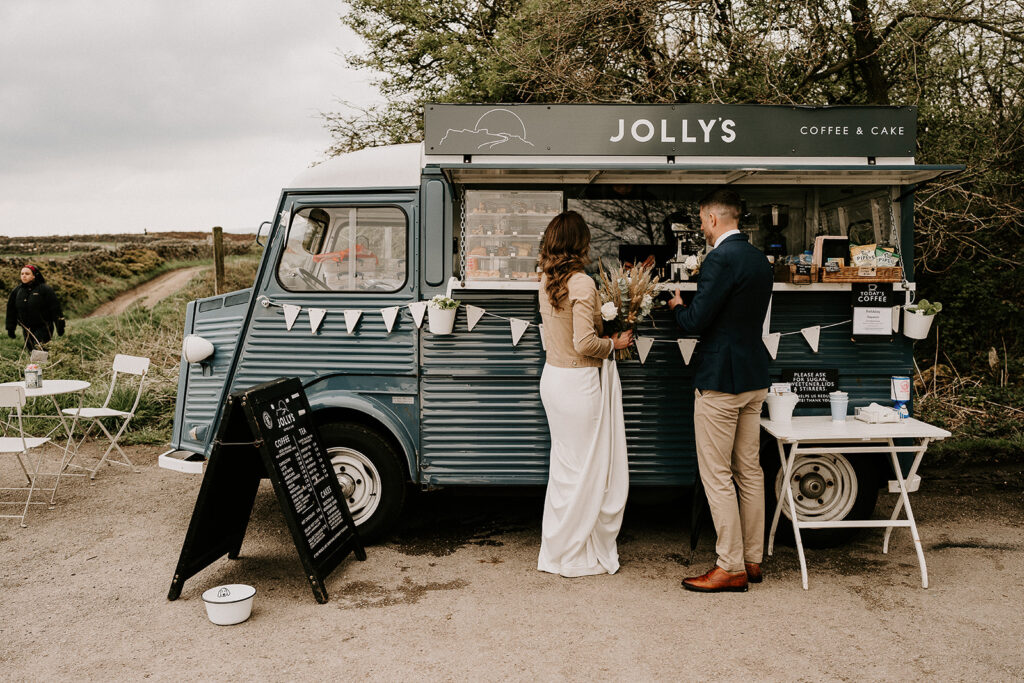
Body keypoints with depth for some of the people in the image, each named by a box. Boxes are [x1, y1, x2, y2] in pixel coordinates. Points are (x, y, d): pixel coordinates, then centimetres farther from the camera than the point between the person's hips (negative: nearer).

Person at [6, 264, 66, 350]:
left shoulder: (45, 289, -9)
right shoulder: (17, 291, 6)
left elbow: (55, 309, -7)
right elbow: (11, 310, 15)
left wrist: (60, 327, -7)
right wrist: (10, 328, 15)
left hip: (43, 328, -5)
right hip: (27, 329, 5)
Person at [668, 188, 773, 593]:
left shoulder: (721, 259, -17)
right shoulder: (759, 259, 11)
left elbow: (696, 323, -19)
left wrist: (677, 306, 2)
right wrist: (693, 308, 20)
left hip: (719, 380, -9)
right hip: (754, 378, 9)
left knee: (717, 476, -1)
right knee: (749, 471, 14)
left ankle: (731, 568, 6)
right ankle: (752, 559, 23)